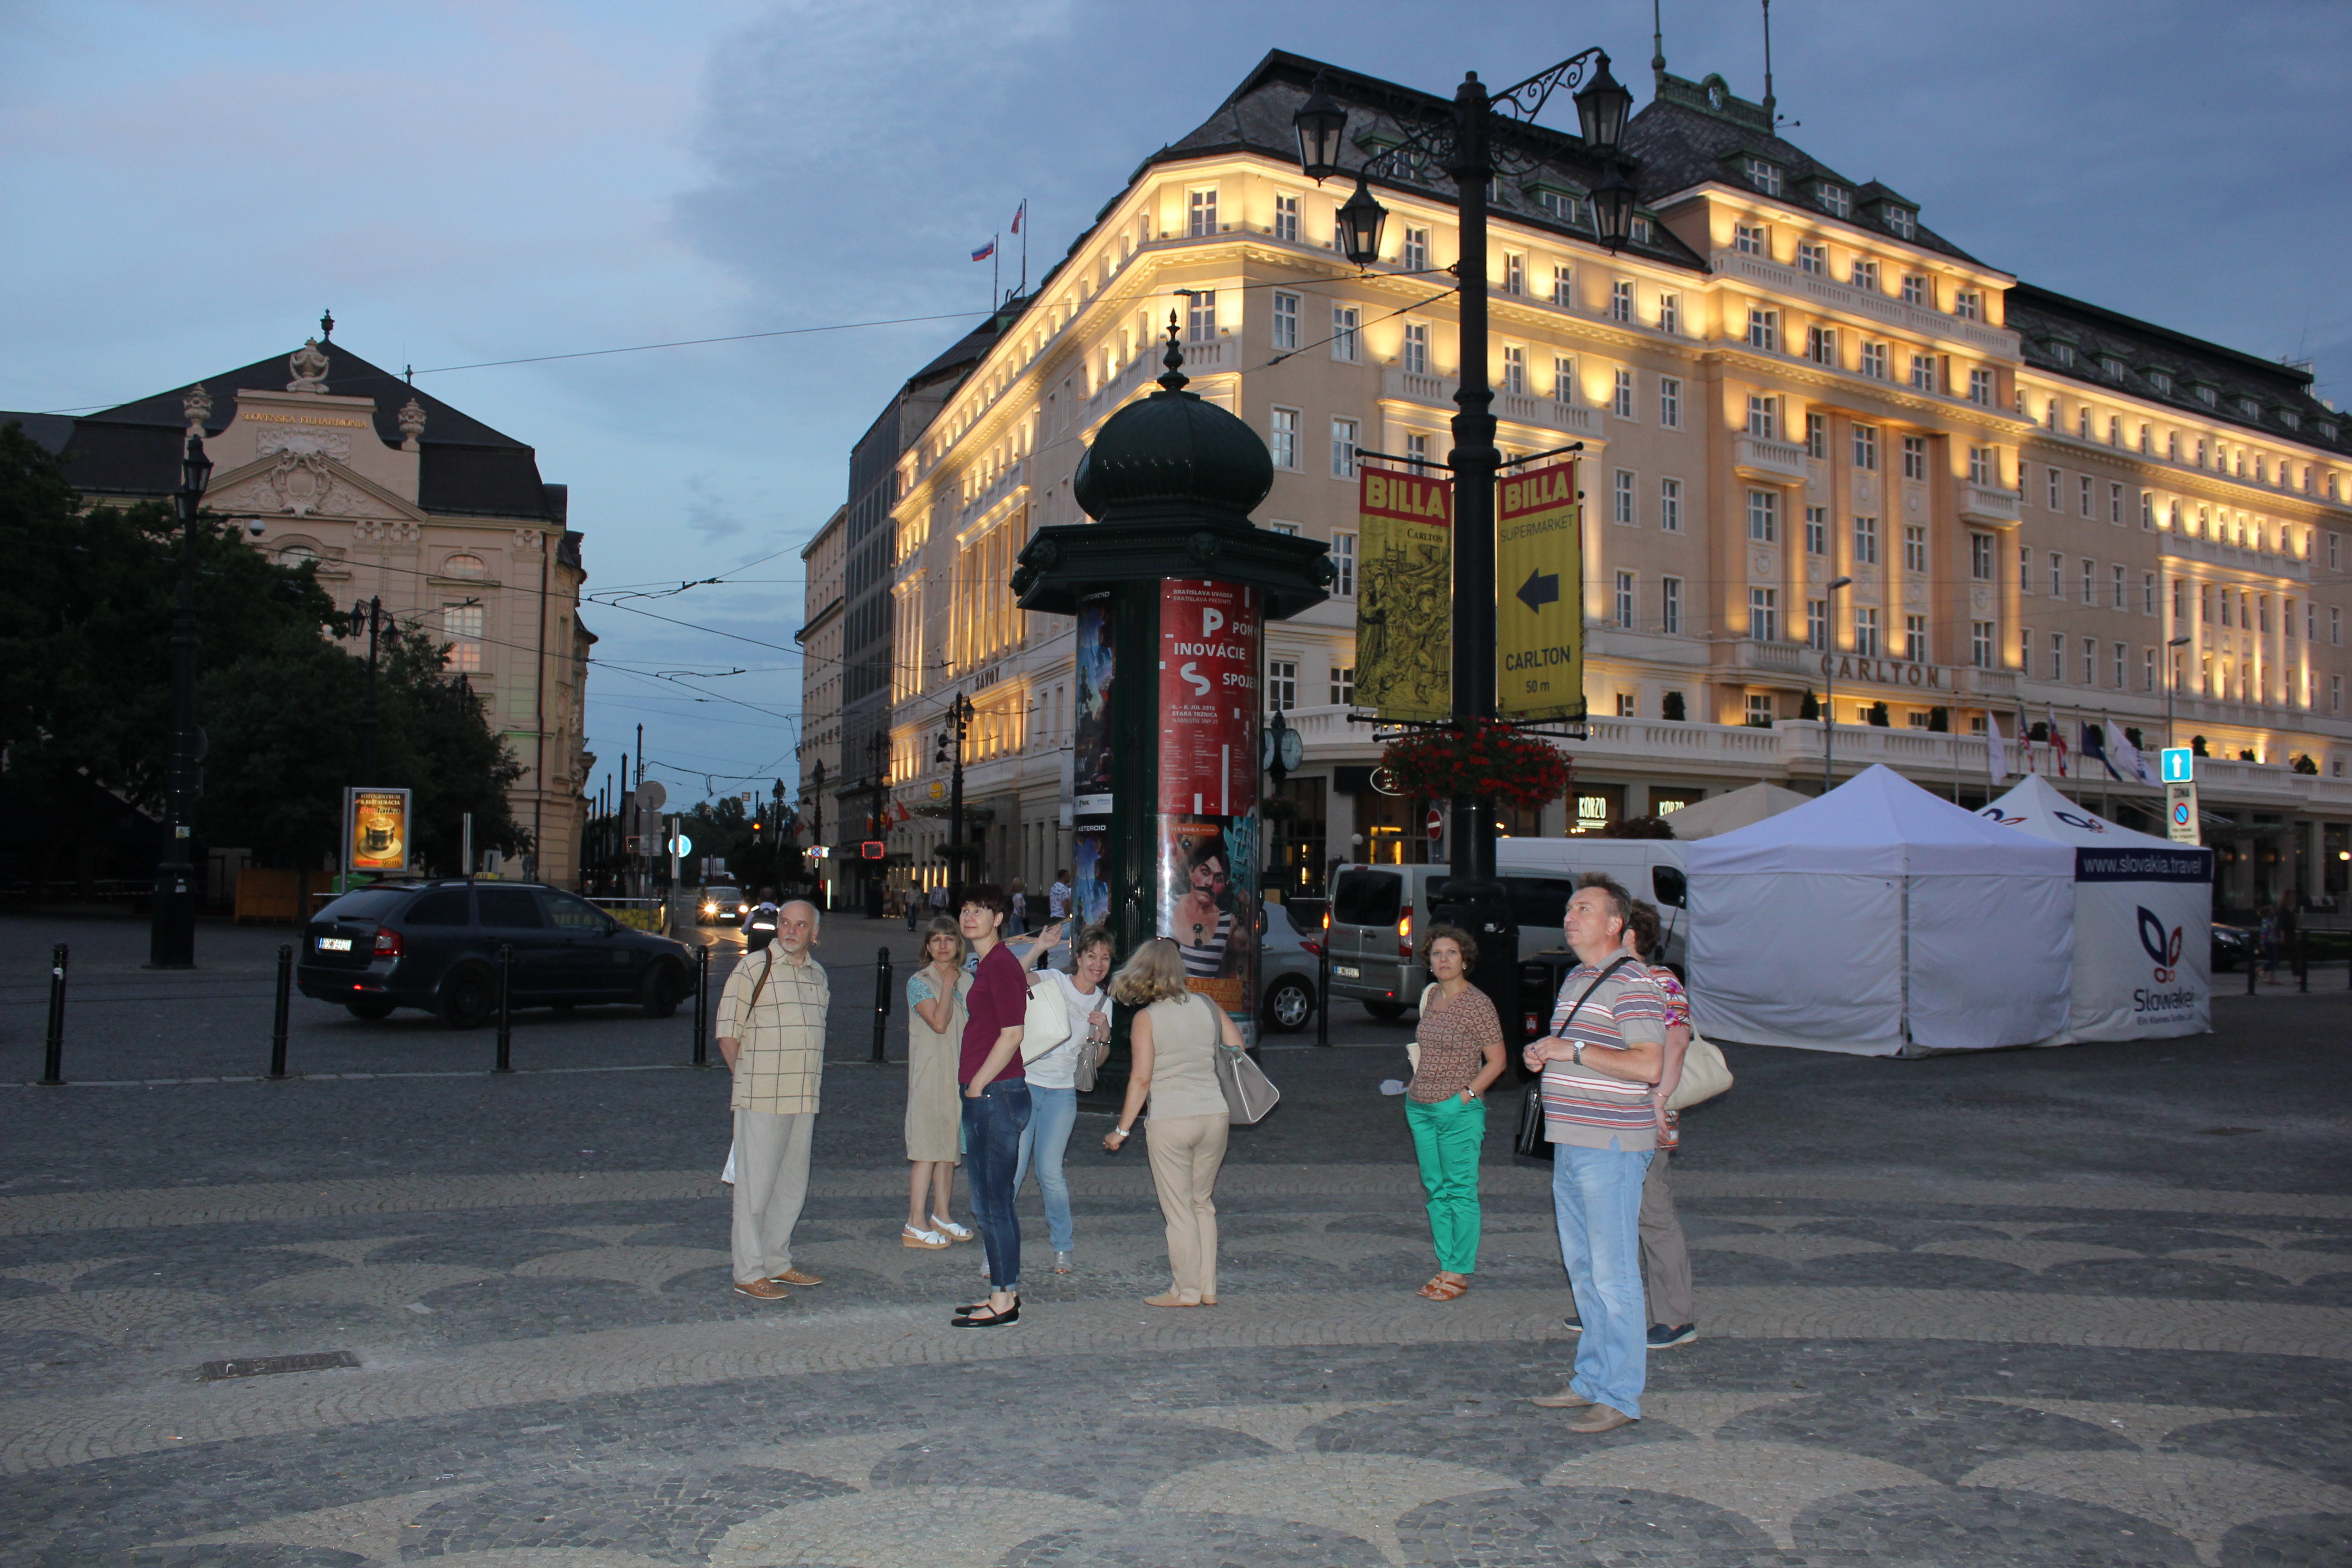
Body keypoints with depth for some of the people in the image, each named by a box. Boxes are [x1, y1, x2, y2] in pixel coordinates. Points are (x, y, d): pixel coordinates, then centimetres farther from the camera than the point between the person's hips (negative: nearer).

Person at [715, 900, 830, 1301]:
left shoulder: (818, 975, 13)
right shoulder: (752, 969, -7)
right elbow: (728, 1034, -6)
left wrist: (811, 1083, 14)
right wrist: (748, 1079, -5)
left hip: (805, 1099, 7)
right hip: (761, 1100, -6)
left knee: (793, 1185, 14)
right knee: (756, 1185, -1)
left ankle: (777, 1262, 27)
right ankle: (748, 1273, 8)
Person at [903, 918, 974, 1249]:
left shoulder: (967, 980, 11)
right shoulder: (919, 982, -7)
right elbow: (939, 1023, -20)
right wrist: (947, 984, -11)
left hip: (960, 1075, 6)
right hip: (930, 1076, -6)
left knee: (951, 1146, 11)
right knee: (928, 1148, -8)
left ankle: (941, 1215, 21)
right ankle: (916, 1225, -5)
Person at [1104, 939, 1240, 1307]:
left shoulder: (1146, 1019, -7)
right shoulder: (1208, 1007, 5)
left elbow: (1141, 1079, -9)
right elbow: (1239, 1054, 9)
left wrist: (1122, 1131, -2)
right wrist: (1232, 1107, 23)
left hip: (1171, 1121, -5)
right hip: (1215, 1115, 5)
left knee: (1179, 1211, 7)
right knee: (1203, 1204, 18)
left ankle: (1186, 1291, 14)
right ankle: (1208, 1288, 21)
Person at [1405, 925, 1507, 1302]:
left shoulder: (1478, 1003, -10)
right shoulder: (1430, 995, 10)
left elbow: (1496, 1061, -9)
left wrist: (1465, 1095, -15)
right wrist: (1416, 1082, 13)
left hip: (1458, 1113, -7)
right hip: (1420, 1108, 7)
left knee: (1460, 1191, 0)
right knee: (1435, 1189, 11)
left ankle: (1460, 1272, 8)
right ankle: (1446, 1265, 20)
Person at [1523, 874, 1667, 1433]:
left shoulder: (1631, 984, -13)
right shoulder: (1576, 980, 17)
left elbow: (1648, 1065, -23)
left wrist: (1573, 1051, -20)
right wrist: (1542, 1054, 9)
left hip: (1611, 1147, -10)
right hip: (1570, 1143, 10)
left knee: (1613, 1274, -4)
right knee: (1582, 1269, 15)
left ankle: (1620, 1397, 4)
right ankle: (1591, 1379, 25)